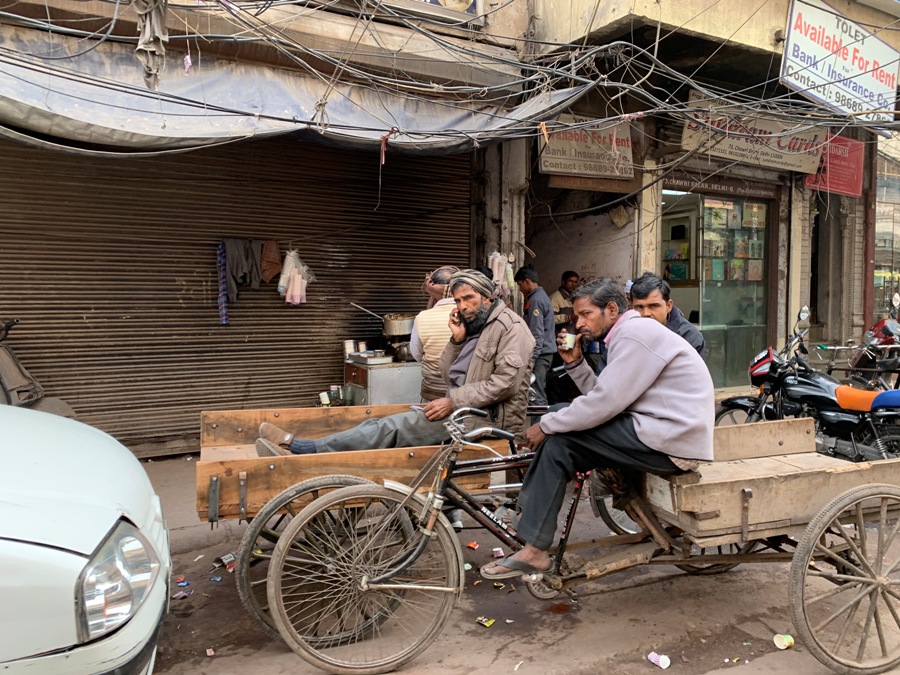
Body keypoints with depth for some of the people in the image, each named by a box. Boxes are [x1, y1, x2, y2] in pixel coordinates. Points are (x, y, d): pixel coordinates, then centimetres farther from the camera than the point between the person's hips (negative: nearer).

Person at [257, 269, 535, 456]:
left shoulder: (510, 326, -8)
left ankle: (302, 448, -20)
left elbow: (506, 381, -20)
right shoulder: (472, 327, 18)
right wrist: (457, 340, -4)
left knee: (395, 426, -20)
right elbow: (450, 377, 13)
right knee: (389, 426, -8)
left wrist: (453, 401, -20)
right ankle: (300, 449, -15)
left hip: (489, 417, -8)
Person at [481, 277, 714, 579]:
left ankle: (534, 549, -7)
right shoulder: (631, 333, 17)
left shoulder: (635, 333, -15)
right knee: (560, 427, 9)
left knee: (558, 441, -12)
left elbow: (604, 403, -21)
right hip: (667, 433, 10)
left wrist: (546, 424, -11)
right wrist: (574, 363, 2)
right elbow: (604, 397, 13)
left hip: (671, 441, -10)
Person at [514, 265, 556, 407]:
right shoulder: (540, 295, 16)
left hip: (540, 353, -10)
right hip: (544, 351, 10)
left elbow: (537, 334, -21)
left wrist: (530, 359, -21)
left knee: (536, 394, -8)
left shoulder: (535, 300, -16)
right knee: (539, 391, 14)